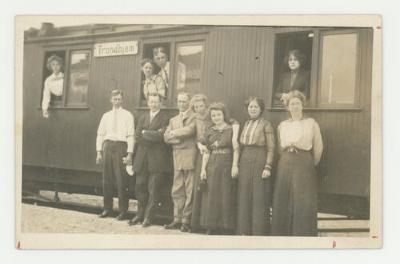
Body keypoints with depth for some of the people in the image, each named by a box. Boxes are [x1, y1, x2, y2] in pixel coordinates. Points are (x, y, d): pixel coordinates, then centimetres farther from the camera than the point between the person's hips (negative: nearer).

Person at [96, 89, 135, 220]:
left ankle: (123, 211, 4)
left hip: (120, 146, -4)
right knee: (107, 180, 7)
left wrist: (129, 154, -10)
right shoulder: (106, 116, 14)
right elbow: (100, 134, 14)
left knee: (121, 180, -4)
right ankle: (107, 208, 18)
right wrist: (99, 152, 6)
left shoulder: (127, 115, 3)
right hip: (107, 146, 4)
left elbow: (130, 136, -3)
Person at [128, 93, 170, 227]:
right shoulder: (143, 117, 16)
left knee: (153, 189, -2)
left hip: (156, 158, -5)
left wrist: (145, 132, -3)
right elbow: (137, 136, 5)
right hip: (142, 157, 5)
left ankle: (148, 217, 6)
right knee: (140, 187, 8)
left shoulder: (164, 118, -1)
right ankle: (140, 214, 20)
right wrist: (153, 136, -8)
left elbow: (160, 136, -14)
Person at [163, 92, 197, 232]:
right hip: (177, 158, 5)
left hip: (190, 156, -5)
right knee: (177, 191, 7)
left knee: (189, 191, -2)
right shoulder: (173, 120, 21)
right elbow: (166, 137, 8)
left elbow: (190, 131, -15)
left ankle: (186, 221, 4)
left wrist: (175, 133, -1)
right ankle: (177, 219, 14)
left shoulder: (195, 117, 2)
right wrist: (183, 137, -7)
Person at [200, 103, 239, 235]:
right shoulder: (209, 131, 11)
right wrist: (203, 168, 6)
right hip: (212, 166, 4)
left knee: (226, 196, 0)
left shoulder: (231, 129, -1)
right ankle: (212, 227, 13)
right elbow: (206, 151, 11)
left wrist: (235, 165, -14)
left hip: (227, 165, -4)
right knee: (212, 196, 5)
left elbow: (236, 149, -5)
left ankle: (226, 227, 8)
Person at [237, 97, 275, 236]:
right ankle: (245, 230, 17)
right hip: (245, 162, 6)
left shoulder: (266, 125, -3)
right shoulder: (246, 124, 15)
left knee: (259, 197, -2)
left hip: (259, 162, -6)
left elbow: (271, 148, -7)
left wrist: (268, 167, -14)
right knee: (244, 197, 8)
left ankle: (259, 231, 6)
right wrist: (238, 164, 10)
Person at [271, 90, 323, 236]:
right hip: (285, 165, 3)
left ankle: (303, 234, 1)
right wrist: (287, 160, 11)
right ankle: (283, 234, 10)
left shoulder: (311, 123, 3)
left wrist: (311, 164, 9)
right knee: (283, 204, 2)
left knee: (303, 204, -5)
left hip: (304, 165, -3)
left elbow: (318, 147, 4)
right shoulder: (282, 125, 12)